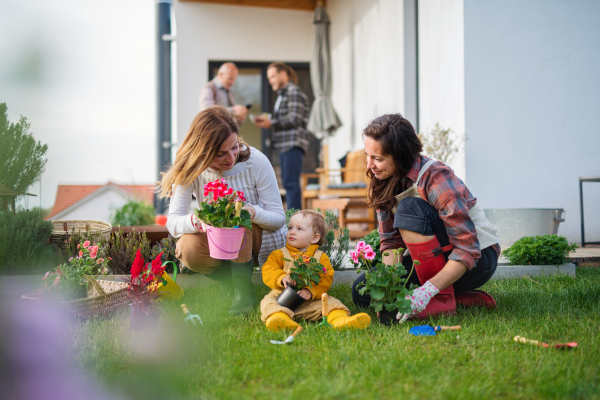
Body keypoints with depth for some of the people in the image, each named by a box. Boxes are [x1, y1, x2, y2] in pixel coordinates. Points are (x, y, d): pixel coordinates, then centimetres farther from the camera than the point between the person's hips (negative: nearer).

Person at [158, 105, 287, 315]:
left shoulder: (256, 161, -21)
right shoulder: (191, 169, -16)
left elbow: (279, 218, -16)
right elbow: (172, 221, -20)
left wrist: (253, 212, -40)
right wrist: (196, 220, -44)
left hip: (265, 241, -2)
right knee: (188, 251, -29)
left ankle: (244, 289, -20)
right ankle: (228, 278, 2)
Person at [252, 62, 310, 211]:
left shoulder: (293, 91, -8)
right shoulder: (282, 94, 22)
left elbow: (294, 118, -17)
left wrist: (271, 123, -10)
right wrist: (267, 120, 7)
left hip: (293, 144, -10)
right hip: (285, 144, 10)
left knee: (291, 182, -13)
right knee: (288, 182, 10)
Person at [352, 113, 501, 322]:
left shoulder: (436, 178, -26)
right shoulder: (384, 182, -3)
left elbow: (468, 250, -29)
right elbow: (390, 241, 0)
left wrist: (427, 290, -40)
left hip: (478, 257, -8)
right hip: (431, 258, 8)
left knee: (410, 209, -30)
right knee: (362, 292, -9)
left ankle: (442, 299, -21)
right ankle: (465, 299, -4)